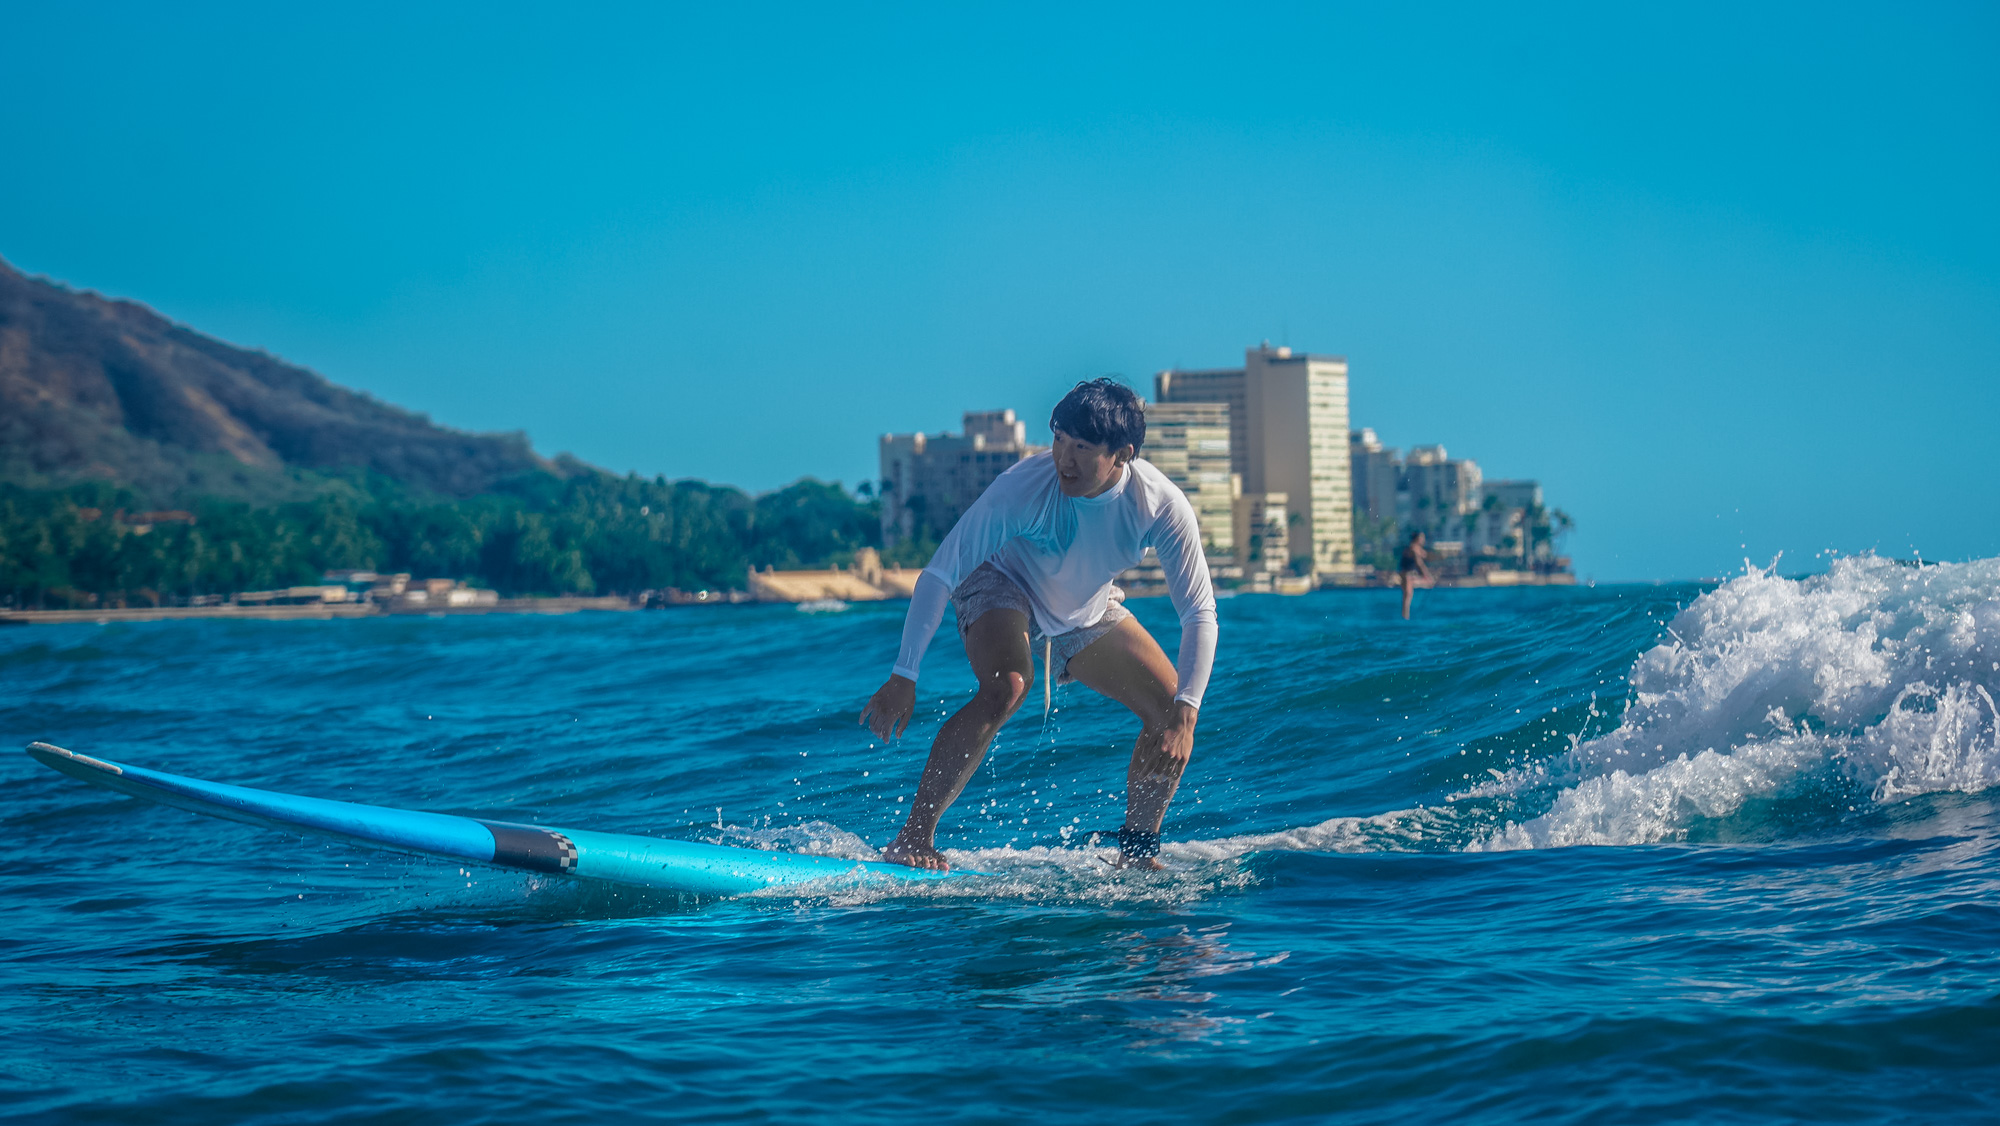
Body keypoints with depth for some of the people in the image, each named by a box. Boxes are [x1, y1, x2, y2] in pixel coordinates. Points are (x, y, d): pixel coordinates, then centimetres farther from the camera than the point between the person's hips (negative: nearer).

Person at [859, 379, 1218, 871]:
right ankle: (912, 839, -29)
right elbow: (938, 576, -29)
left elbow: (1200, 614, -25)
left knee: (1171, 712, -7)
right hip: (1002, 588, -4)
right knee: (1006, 687, -34)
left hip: (1088, 610, 4)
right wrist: (904, 677, -31)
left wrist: (1184, 715, -36)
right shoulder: (1023, 486, -36)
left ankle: (1137, 854, 11)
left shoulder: (1162, 506, -29)